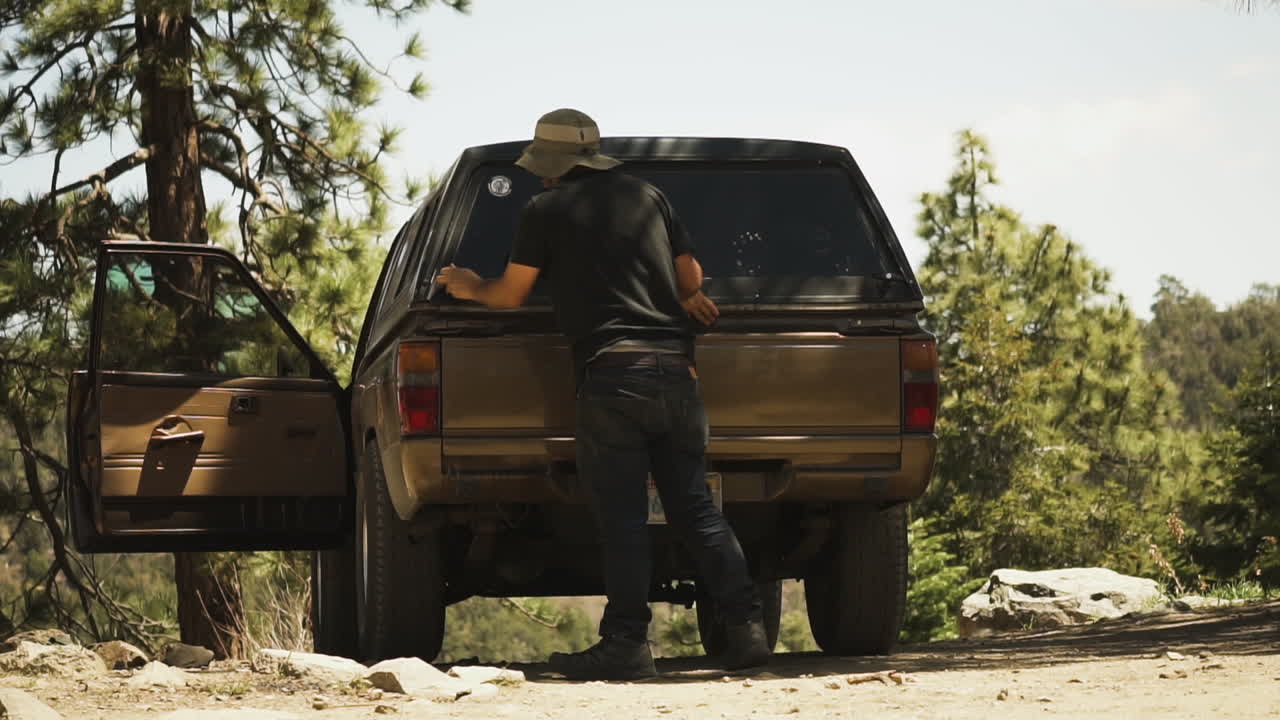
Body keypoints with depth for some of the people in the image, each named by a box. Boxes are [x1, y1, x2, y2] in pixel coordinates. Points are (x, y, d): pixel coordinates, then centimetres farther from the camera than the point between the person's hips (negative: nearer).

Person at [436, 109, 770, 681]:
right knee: (694, 507, 8)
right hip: (675, 368, 5)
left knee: (621, 516, -4)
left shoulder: (546, 210, 3)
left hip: (611, 372, -5)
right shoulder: (648, 197, 18)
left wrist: (468, 287, 28)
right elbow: (690, 278, 24)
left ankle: (626, 644, -6)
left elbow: (510, 295, 8)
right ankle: (746, 628, 0)